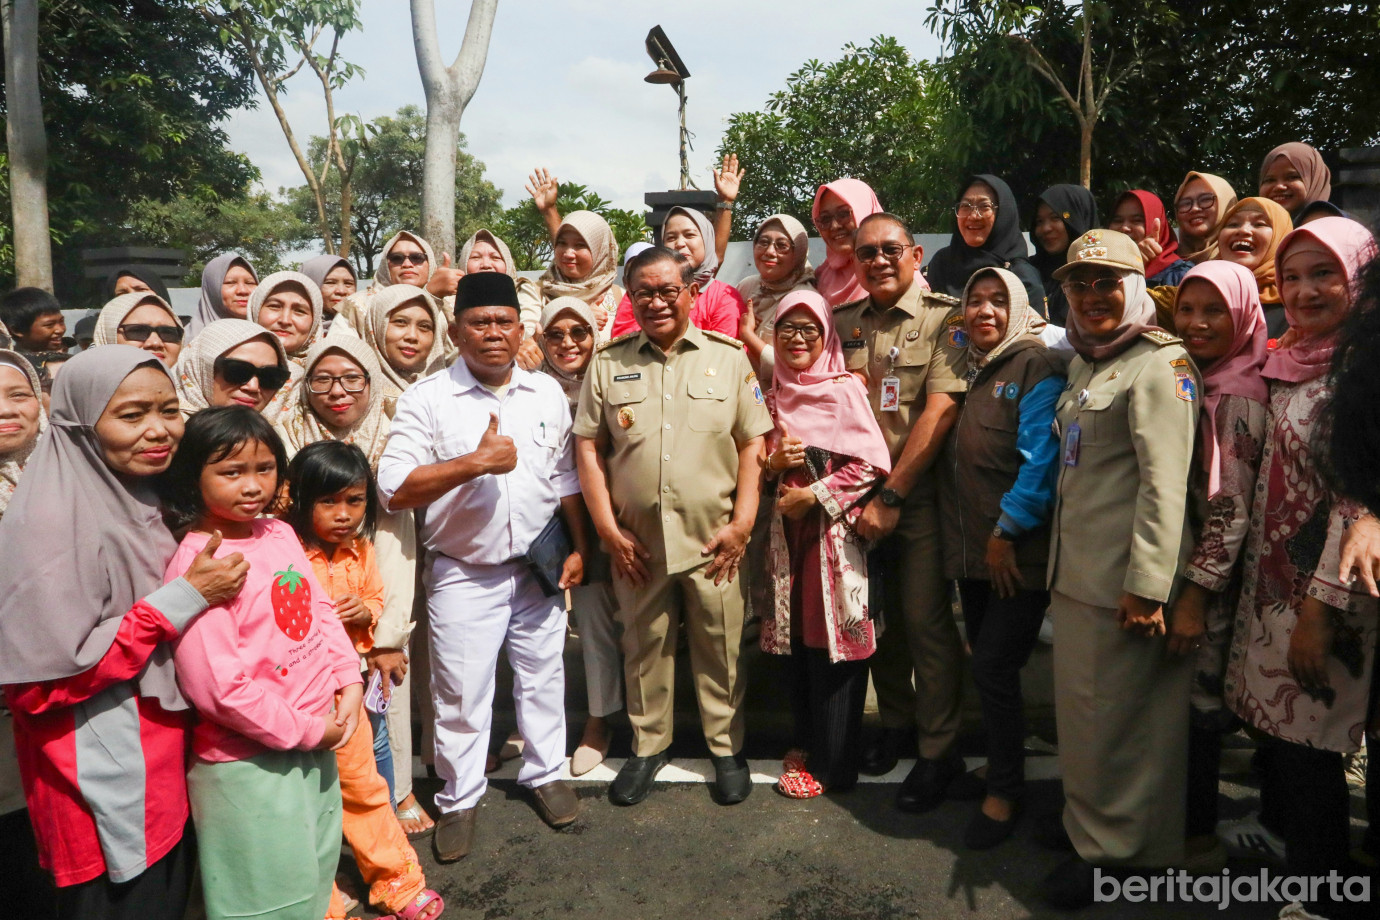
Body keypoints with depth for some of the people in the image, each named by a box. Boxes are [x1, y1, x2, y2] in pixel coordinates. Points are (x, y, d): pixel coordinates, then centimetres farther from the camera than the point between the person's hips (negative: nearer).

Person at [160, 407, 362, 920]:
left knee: (316, 878, 25)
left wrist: (349, 683, -5)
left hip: (317, 742, 7)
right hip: (251, 763, -7)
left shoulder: (279, 534, 1)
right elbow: (216, 686, -23)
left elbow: (321, 610, 9)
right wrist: (306, 731, -16)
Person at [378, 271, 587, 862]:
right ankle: (459, 798, 28)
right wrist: (475, 463, -24)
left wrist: (578, 548, 7)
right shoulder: (426, 399, -8)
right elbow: (392, 488, -18)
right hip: (464, 576, -3)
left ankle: (545, 773, 37)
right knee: (461, 693, 7)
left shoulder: (548, 394, 5)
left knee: (543, 678, 16)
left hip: (540, 568, 3)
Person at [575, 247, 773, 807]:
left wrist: (741, 524, -6)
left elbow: (752, 446, 2)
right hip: (636, 541, 1)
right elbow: (589, 448, 3)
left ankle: (727, 748, 28)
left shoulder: (729, 359, 3)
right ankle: (648, 745, 33)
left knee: (721, 646, 8)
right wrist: (608, 529, -3)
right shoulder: (608, 363, 5)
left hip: (714, 540, -1)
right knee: (644, 646, 13)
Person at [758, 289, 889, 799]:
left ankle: (832, 762, 12)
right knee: (796, 638, 10)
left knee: (833, 642, -1)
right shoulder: (772, 394, 12)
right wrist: (773, 462, -4)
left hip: (834, 530, -5)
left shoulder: (845, 389, -5)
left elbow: (871, 465, -11)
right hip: (786, 531, 5)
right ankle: (805, 743, 26)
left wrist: (814, 495, -13)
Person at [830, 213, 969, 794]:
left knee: (925, 618, -1)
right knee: (877, 613, 13)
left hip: (919, 492, -4)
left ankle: (939, 751, 15)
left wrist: (891, 495, -16)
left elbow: (940, 411, -14)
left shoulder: (944, 319, -6)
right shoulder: (842, 322, 9)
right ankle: (895, 720, 34)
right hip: (857, 491, 5)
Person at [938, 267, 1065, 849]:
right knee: (986, 664, 14)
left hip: (1017, 553, -6)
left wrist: (1006, 533, -15)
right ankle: (998, 764, 32)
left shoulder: (1036, 367, -7)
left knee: (994, 667, -5)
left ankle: (1005, 793, 13)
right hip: (970, 549, 7)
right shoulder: (965, 366, 14)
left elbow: (1040, 458, -15)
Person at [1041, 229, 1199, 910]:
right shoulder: (1084, 363, 16)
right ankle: (1086, 822, 35)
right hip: (1076, 571, 8)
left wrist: (1147, 584, -21)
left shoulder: (1159, 364, -11)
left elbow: (1164, 483, -17)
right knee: (1081, 706, 17)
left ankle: (1110, 846, 20)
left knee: (1107, 713, 2)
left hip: (1124, 578, -8)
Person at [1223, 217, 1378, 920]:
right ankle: (1281, 861, 32)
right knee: (1278, 739, 16)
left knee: (1306, 754, 2)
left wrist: (1322, 608, -19)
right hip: (1270, 588, 7)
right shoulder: (1289, 367, 11)